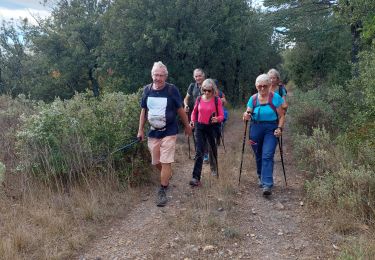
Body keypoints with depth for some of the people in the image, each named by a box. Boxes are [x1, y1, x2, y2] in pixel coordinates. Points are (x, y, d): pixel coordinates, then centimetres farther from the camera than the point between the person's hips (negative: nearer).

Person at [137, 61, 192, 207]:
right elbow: (143, 111, 8)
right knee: (156, 162, 14)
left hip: (169, 132, -4)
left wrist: (187, 126, 7)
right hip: (153, 132, 4)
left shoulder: (172, 89, -11)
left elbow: (180, 110, -1)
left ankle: (162, 191, 7)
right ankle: (167, 176, 43)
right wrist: (140, 130, 7)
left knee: (166, 162, -4)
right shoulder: (147, 90, -1)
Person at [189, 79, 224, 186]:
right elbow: (194, 112, 15)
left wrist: (217, 119, -27)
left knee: (213, 149, 18)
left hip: (212, 128, -1)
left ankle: (214, 168, 47)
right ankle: (196, 178, -10)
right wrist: (193, 121, -2)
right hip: (200, 127, 1)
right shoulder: (199, 99, 0)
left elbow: (221, 116, -6)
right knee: (199, 152, -7)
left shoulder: (217, 101, -7)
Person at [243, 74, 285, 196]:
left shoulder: (276, 97, -4)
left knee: (267, 156, -15)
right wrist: (246, 116, -13)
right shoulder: (253, 98, 6)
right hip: (255, 129, 4)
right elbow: (248, 114, 10)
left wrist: (280, 128, -17)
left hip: (271, 129, -4)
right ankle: (261, 178, 35)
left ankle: (267, 185, -18)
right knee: (258, 156, 13)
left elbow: (281, 116, -3)